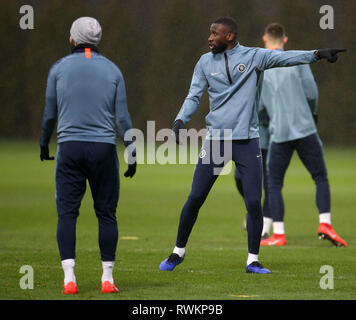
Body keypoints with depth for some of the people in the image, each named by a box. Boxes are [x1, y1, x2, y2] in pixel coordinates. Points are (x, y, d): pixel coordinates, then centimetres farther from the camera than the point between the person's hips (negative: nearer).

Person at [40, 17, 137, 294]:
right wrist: (132, 153, 8)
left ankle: (69, 278, -9)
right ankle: (107, 278, 3)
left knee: (67, 213, 0)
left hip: (69, 147, 0)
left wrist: (44, 144, 24)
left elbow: (50, 113, 9)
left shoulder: (59, 68, 5)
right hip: (104, 147, 0)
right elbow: (122, 116, 3)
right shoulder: (112, 70, 6)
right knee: (106, 214, 5)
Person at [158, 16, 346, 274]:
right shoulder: (205, 62, 7)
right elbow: (194, 97, 9)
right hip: (215, 139, 2)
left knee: (254, 203, -5)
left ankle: (253, 260, 8)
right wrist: (181, 120, -9)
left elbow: (285, 58, -11)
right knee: (195, 198, 2)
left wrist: (317, 54, -26)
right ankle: (178, 252, 18)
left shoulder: (253, 56, 0)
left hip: (247, 141, -2)